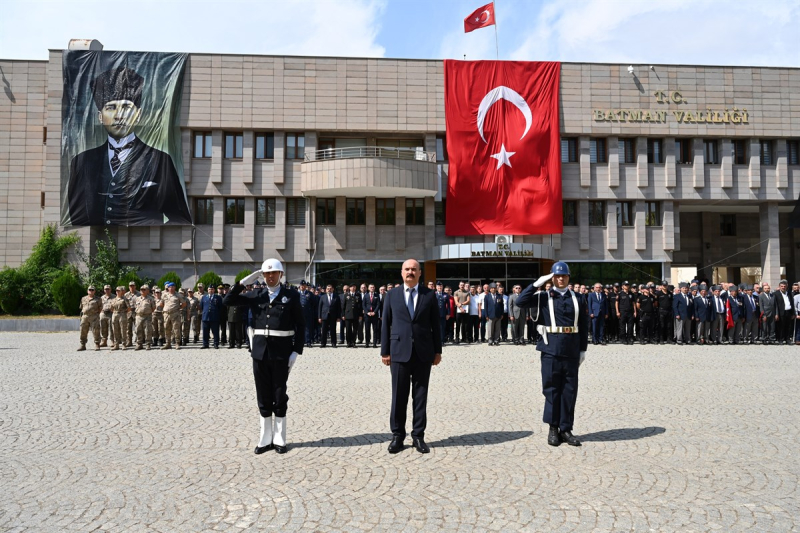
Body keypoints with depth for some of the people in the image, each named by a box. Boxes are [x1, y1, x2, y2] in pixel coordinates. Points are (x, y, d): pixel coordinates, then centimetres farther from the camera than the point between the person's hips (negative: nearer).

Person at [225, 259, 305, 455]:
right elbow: (227, 301, 3)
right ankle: (265, 439, 21)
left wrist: (296, 351, -8)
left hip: (281, 350, -3)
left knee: (279, 395, 6)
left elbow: (301, 325, -1)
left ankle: (279, 439, 18)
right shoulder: (255, 295, 7)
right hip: (260, 350, 3)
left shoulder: (291, 295, -1)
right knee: (263, 395, 9)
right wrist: (244, 282, -7)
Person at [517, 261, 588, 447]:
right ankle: (553, 428, 15)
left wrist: (583, 349, 6)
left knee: (570, 390, 6)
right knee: (551, 389, 4)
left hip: (572, 351, 2)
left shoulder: (577, 299, 9)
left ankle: (566, 429, 16)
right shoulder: (543, 297, 3)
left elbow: (583, 326, 10)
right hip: (551, 349, -2)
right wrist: (537, 283, -12)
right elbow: (521, 301, -11)